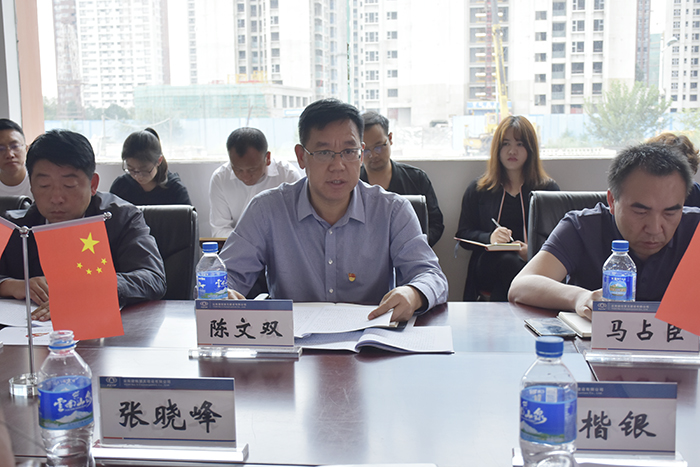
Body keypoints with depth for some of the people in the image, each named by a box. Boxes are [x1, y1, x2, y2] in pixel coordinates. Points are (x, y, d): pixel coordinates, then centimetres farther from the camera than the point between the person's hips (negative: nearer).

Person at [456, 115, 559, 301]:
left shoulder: (548, 188, 16)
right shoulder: (478, 189, 19)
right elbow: (463, 234, 13)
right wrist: (489, 238, -9)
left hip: (536, 264, 0)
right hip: (488, 264, 1)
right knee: (508, 262, -36)